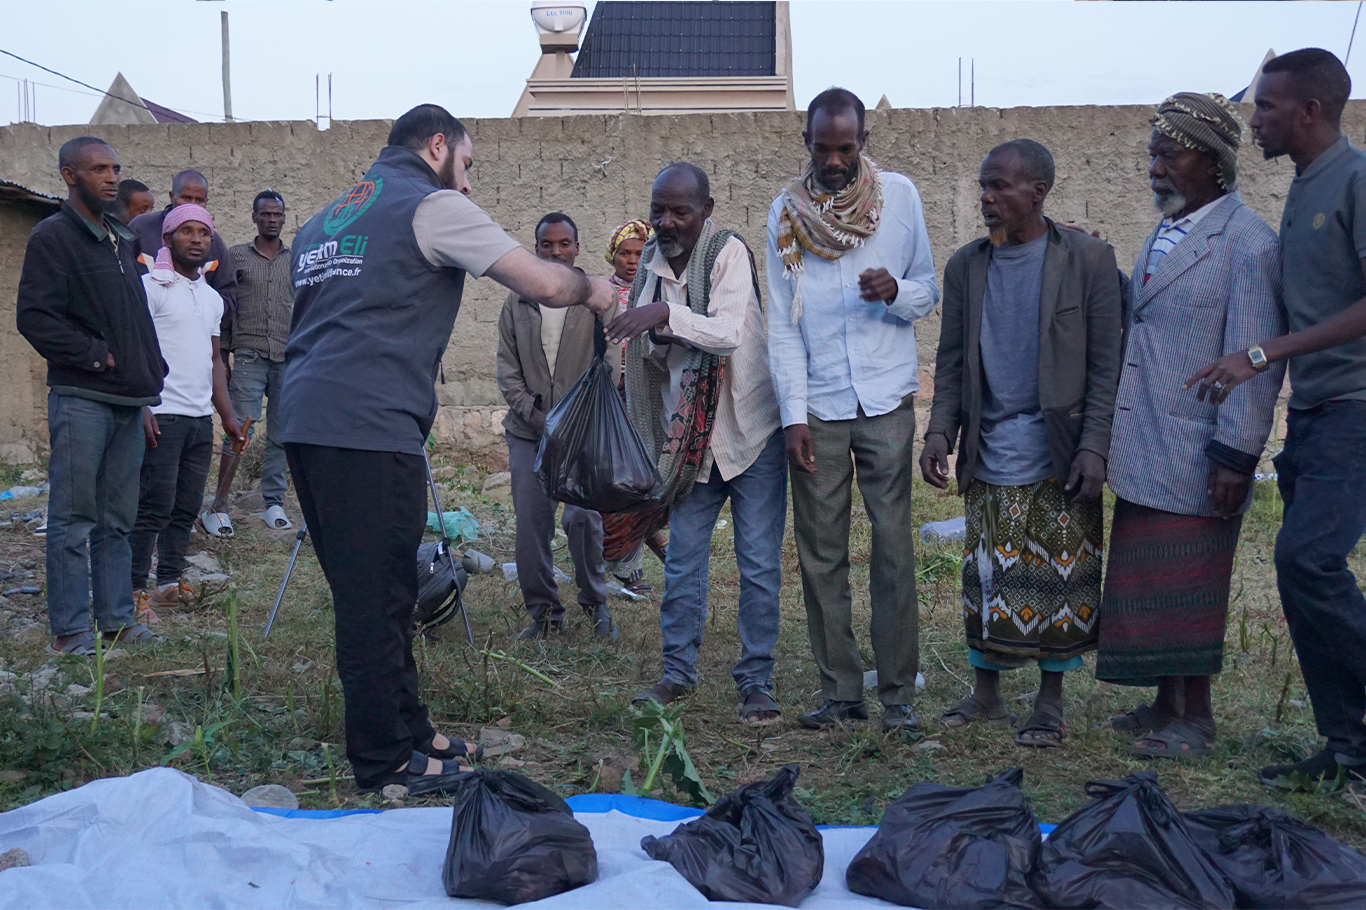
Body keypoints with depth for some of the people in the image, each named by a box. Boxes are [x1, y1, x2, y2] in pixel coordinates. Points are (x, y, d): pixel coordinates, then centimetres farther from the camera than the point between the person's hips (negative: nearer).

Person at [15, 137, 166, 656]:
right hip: (81, 399, -7)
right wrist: (97, 355, -13)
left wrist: (150, 373, 13)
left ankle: (116, 618, 18)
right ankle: (70, 629, 3)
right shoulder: (53, 237, -5)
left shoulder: (121, 240, 19)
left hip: (128, 400, 7)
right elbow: (35, 317, -13)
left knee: (118, 520, 11)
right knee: (74, 520, -3)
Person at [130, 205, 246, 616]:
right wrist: (141, 407, -19)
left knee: (187, 508, 7)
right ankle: (134, 591, -1)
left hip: (201, 418, 7)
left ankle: (168, 585, 15)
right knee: (154, 506, -8)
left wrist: (228, 415, 16)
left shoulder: (213, 298, 19)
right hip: (162, 415, -7)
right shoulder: (151, 286, -3)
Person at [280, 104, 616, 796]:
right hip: (368, 426, -9)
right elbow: (542, 282, -6)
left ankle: (410, 732, 24)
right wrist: (591, 289, 14)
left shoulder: (324, 220, 25)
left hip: (305, 419, 9)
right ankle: (384, 760, 7)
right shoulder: (432, 205, 0)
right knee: (377, 596, -2)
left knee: (370, 591, 14)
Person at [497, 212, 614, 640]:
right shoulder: (517, 302, 10)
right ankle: (543, 611, 14)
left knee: (583, 517, -12)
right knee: (531, 522, 0)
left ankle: (596, 603, 10)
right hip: (527, 430, 2)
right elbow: (507, 368, 9)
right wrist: (535, 415, -4)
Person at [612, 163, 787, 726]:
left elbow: (729, 332, -28)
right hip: (689, 436, 5)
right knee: (682, 559, 8)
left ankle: (756, 680, 10)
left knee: (759, 563, -1)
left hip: (750, 430, -5)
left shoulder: (728, 252, -13)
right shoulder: (651, 262, 5)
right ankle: (679, 672, 21)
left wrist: (665, 313, -38)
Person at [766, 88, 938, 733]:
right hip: (817, 407, 1)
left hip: (886, 400, -1)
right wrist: (794, 415, -3)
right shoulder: (786, 211, 5)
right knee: (821, 554, 3)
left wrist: (896, 292, -15)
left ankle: (898, 692, 7)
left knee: (893, 547, -2)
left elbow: (929, 290, 9)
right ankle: (840, 691, 12)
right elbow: (781, 323, 4)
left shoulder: (899, 195, 4)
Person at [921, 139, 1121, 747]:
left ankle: (1050, 702, 19)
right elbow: (951, 360, 10)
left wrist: (1094, 447, -11)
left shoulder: (1088, 260, -2)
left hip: (1060, 458, -3)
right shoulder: (965, 266, 8)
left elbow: (1106, 361, -4)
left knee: (1060, 579, 4)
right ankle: (986, 696, 21)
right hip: (990, 458, 3)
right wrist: (940, 432, -3)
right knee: (987, 578, 7)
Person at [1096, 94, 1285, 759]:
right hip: (1145, 455, 8)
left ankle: (1195, 718, 15)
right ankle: (1167, 705, 25)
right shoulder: (1161, 234, 16)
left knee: (1188, 586, 2)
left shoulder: (1247, 240, -10)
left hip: (1195, 458, -8)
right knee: (1149, 583, 12)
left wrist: (1237, 454, -17)